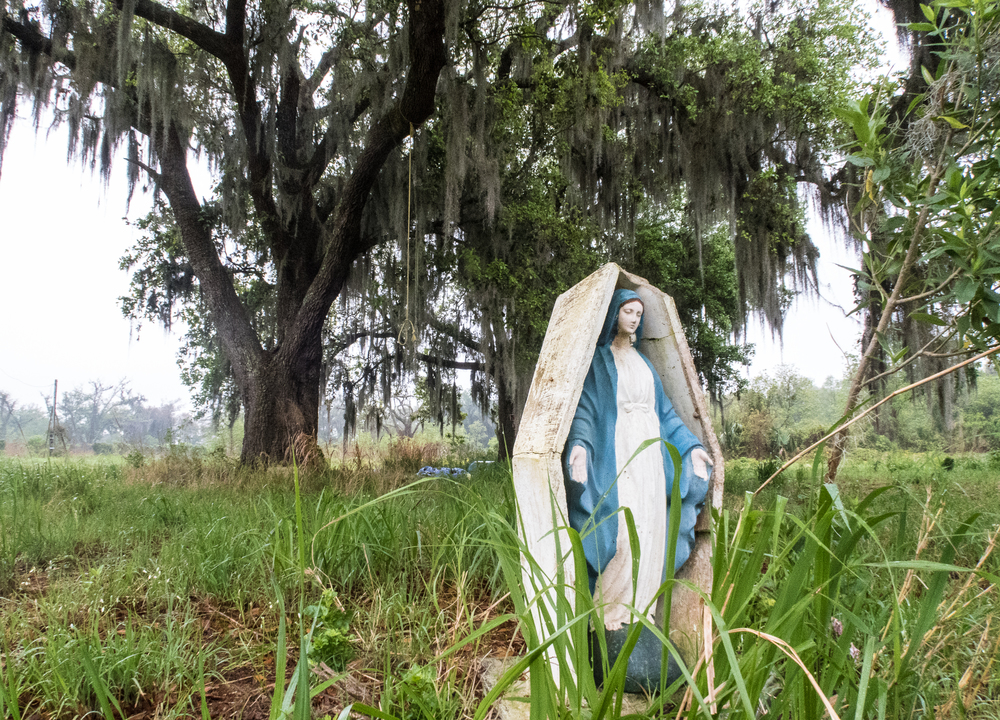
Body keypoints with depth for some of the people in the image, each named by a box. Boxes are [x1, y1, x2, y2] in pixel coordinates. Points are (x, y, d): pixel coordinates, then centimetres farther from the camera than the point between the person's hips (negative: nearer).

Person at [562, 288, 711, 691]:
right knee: (622, 530, -13)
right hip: (617, 453, -7)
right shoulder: (598, 360, 1)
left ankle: (642, 610, 12)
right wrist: (579, 444, -28)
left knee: (650, 530, 4)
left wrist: (690, 445, 16)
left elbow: (665, 410, 22)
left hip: (649, 453, 7)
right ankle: (613, 617, -5)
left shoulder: (643, 362, 21)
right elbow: (585, 406, -10)